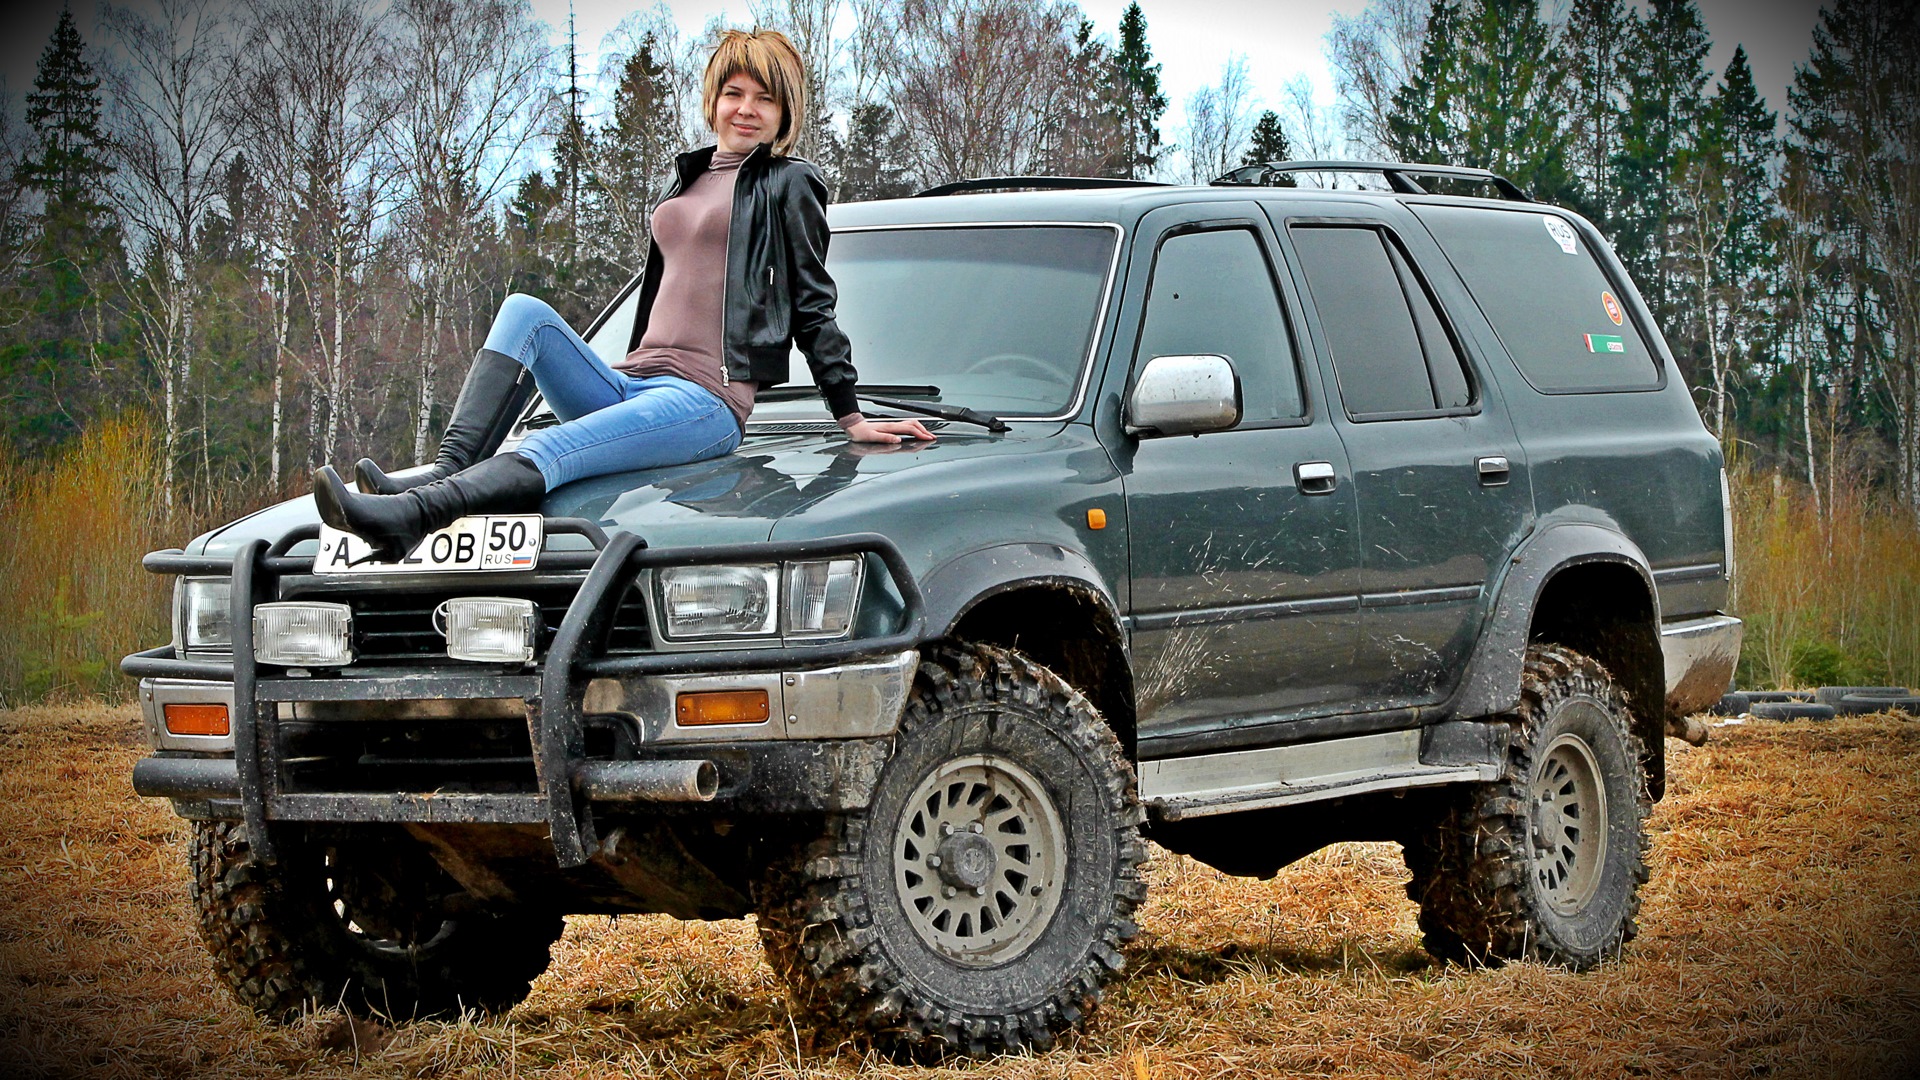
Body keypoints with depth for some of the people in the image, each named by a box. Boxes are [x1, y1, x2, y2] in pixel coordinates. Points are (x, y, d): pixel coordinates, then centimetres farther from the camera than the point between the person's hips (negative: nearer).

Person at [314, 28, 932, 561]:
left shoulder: (787, 186, 7)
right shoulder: (685, 180, 27)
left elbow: (813, 309, 5)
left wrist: (851, 418, 4)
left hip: (707, 400, -8)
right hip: (628, 384, 8)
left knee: (555, 451, -32)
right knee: (525, 312, -17)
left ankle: (415, 514, -57)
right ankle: (446, 471, -35)